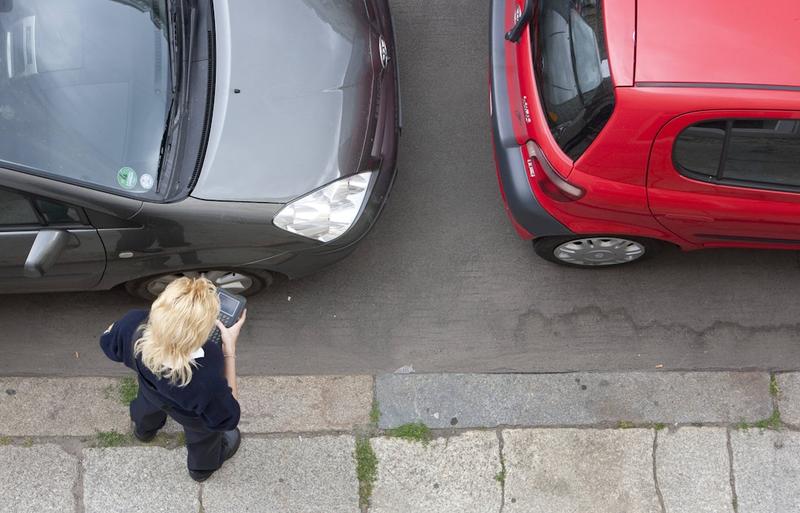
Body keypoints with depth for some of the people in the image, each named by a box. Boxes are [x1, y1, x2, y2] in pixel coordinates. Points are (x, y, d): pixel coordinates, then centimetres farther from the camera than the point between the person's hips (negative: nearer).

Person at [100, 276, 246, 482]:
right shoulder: (207, 380, -50)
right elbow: (227, 418, -26)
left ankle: (144, 428, 75)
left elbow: (108, 341, -14)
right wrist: (230, 349, -28)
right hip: (193, 417, -3)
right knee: (204, 434, 34)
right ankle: (203, 467, 66)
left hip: (150, 393, 3)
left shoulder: (134, 325, -41)